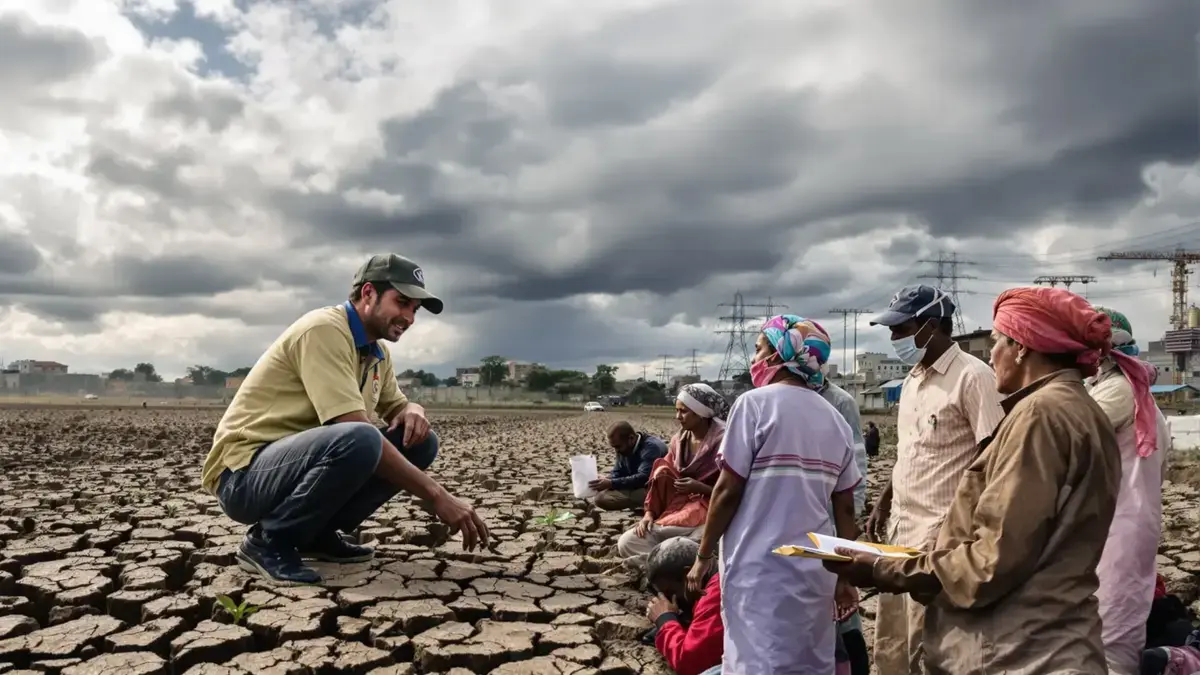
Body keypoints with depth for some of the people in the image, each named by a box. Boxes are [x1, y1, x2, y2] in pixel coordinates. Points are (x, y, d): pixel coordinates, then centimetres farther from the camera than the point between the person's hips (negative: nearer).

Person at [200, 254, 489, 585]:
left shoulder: (378, 352, 7)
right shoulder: (323, 329, -21)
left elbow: (397, 407, 19)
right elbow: (357, 432, -28)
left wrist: (413, 411, -9)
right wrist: (437, 495, -28)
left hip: (303, 460, 9)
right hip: (244, 474, -9)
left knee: (419, 441, -3)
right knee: (359, 441, -35)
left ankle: (318, 533, 5)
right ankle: (268, 540, -12)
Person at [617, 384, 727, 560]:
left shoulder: (722, 441, -10)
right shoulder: (679, 440, 11)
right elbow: (661, 479, 10)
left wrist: (700, 488, -20)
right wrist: (649, 513, -2)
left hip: (710, 513, -7)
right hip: (678, 511, 7)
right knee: (627, 543, -8)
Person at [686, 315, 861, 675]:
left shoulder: (755, 404, -9)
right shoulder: (836, 419, 8)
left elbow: (728, 490, -10)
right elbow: (845, 507, 9)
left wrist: (704, 556, 0)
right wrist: (845, 576, 16)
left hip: (760, 568, -6)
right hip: (814, 570, 6)